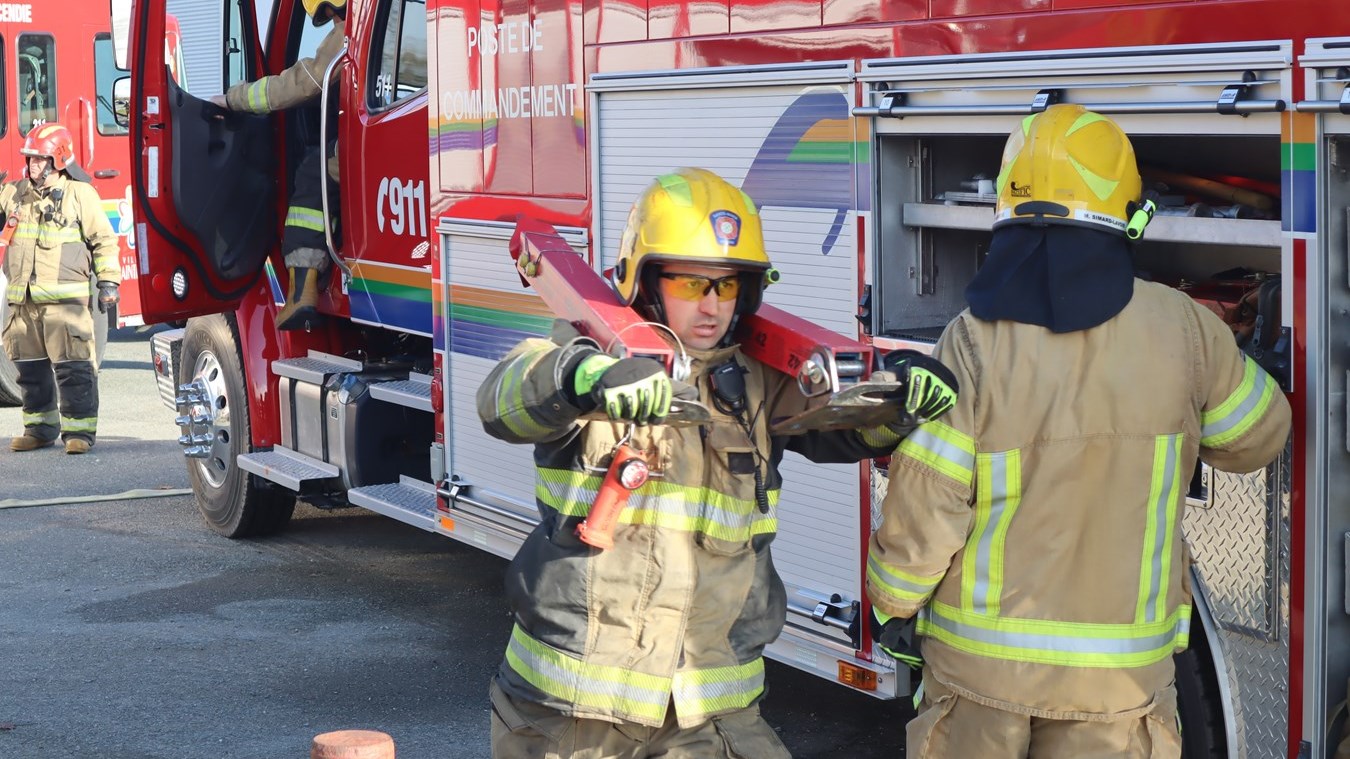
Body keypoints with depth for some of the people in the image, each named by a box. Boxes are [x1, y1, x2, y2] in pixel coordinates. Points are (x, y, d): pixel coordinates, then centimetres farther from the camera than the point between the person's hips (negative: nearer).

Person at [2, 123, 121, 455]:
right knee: (30, 366, 11)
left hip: (65, 298, -5)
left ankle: (79, 429, -1)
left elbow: (103, 240, 0)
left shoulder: (80, 193, -1)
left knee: (73, 365, -7)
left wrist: (108, 280, -4)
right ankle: (39, 427, 22)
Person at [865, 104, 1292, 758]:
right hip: (1119, 672, 1)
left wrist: (893, 601, 4)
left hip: (981, 656, -1)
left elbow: (923, 507, -13)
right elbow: (1256, 438, 7)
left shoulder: (974, 340, -16)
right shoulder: (1181, 328, -10)